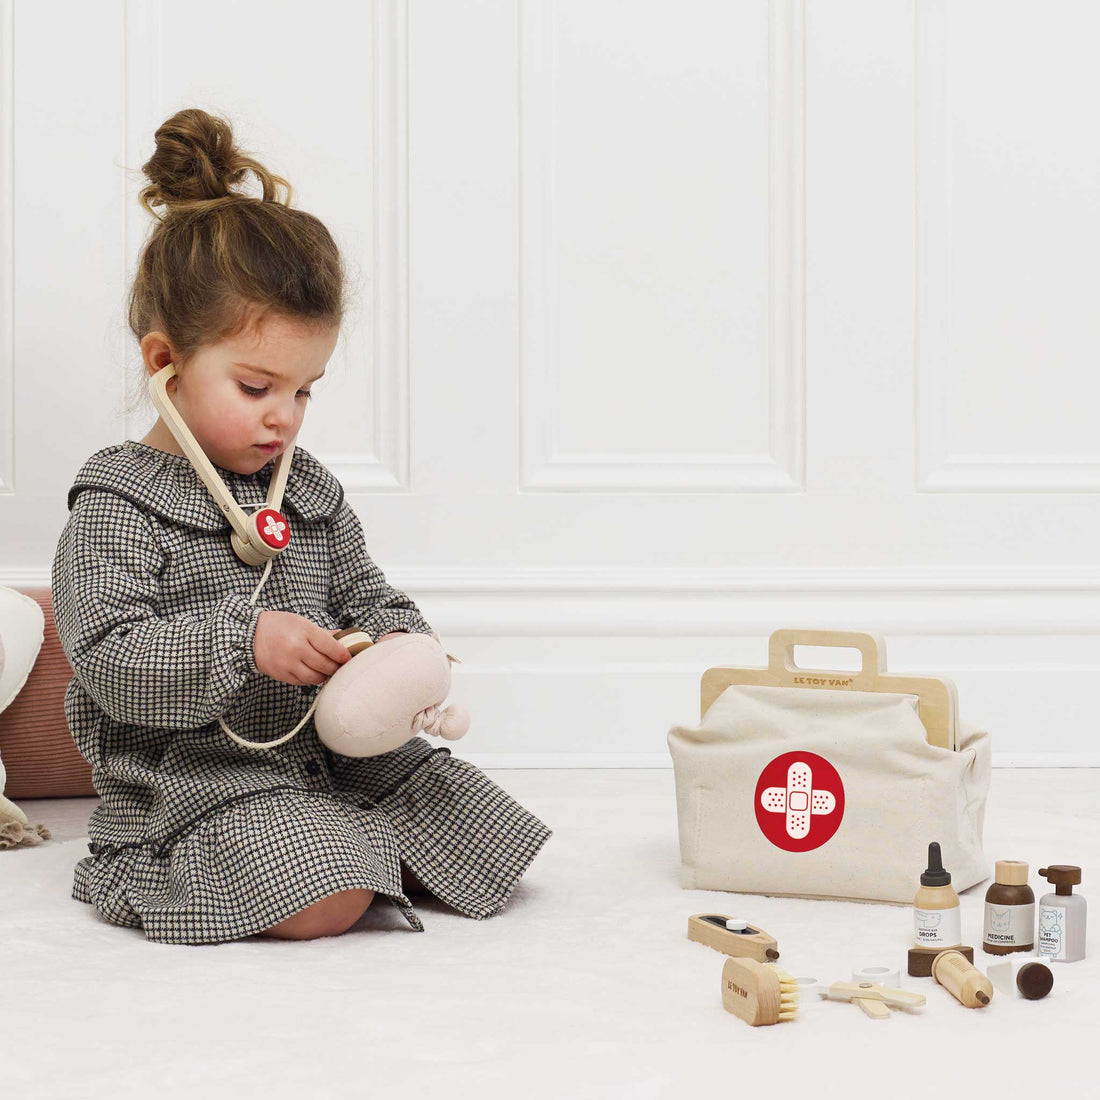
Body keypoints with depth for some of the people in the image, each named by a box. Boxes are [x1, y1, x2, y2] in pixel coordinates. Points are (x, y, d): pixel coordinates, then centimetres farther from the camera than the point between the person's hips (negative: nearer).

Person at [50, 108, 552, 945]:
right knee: (327, 903, -28)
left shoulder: (309, 490, 12)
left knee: (489, 836, -1)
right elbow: (109, 657, -19)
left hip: (336, 753, 7)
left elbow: (368, 600, 18)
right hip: (196, 778, -7)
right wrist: (244, 639, -29)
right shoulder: (119, 506, -10)